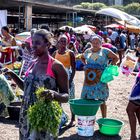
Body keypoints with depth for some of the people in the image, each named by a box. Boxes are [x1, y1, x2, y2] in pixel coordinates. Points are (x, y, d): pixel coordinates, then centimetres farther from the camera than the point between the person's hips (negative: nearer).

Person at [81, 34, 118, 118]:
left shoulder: (105, 51, 0)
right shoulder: (88, 51, 11)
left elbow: (116, 58, 7)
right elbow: (82, 58, 31)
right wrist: (86, 65, 15)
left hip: (100, 79, -3)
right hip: (89, 79, 3)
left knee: (101, 100, 1)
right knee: (89, 99, 5)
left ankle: (104, 119, 12)